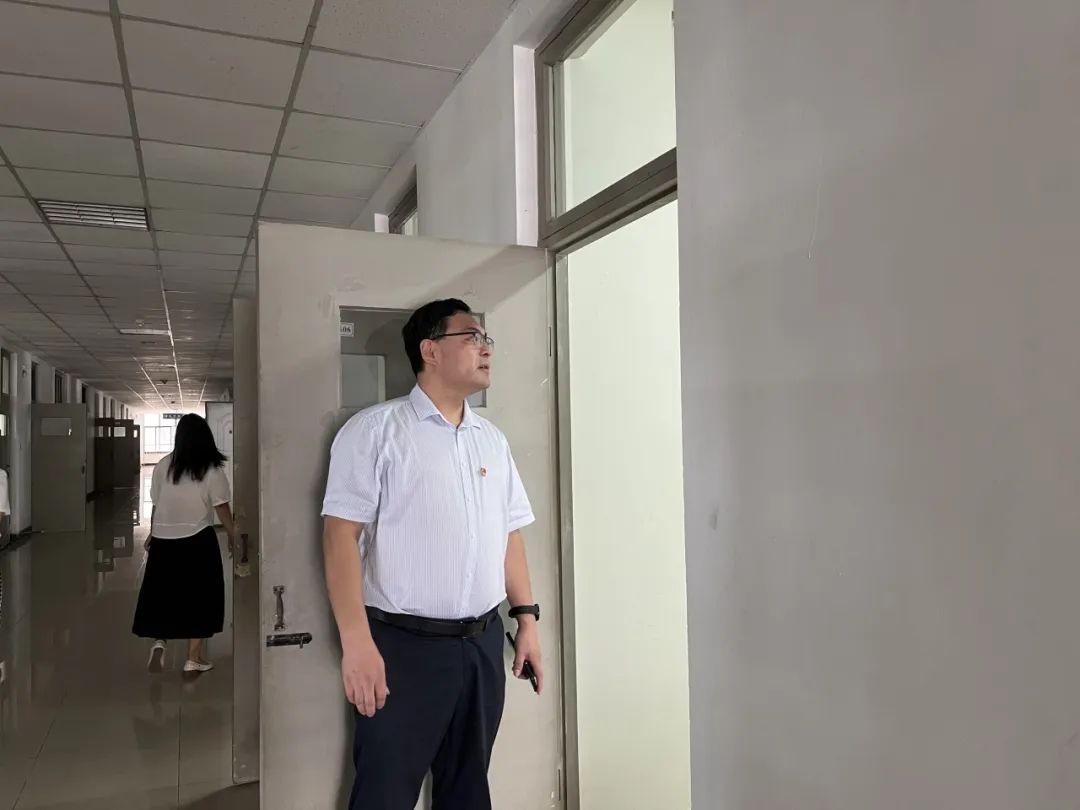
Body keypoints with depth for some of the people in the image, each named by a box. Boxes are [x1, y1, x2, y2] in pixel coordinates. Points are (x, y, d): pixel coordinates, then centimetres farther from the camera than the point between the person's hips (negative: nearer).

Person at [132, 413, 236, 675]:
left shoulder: (163, 465, 3)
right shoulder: (212, 470, -7)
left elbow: (156, 505, 8)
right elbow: (222, 509, -7)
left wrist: (152, 534, 21)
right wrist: (233, 536, 7)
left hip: (164, 541, 3)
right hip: (197, 541, -3)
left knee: (162, 593, 16)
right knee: (199, 597, 7)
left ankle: (159, 641, -3)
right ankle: (194, 659, 10)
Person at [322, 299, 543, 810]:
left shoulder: (492, 440, 11)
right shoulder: (375, 429, -8)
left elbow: (508, 533, 14)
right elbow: (341, 532, -13)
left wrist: (526, 619, 10)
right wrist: (357, 643, -19)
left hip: (483, 642, 6)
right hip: (404, 645, -6)